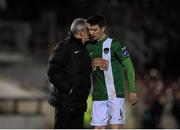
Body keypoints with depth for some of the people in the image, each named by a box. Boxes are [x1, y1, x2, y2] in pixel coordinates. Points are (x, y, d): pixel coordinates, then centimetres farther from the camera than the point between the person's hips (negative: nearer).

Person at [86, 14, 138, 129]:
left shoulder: (114, 44, -5)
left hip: (116, 94, -5)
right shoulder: (89, 47, 10)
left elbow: (128, 66, -2)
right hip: (98, 96, 5)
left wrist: (132, 90, -5)